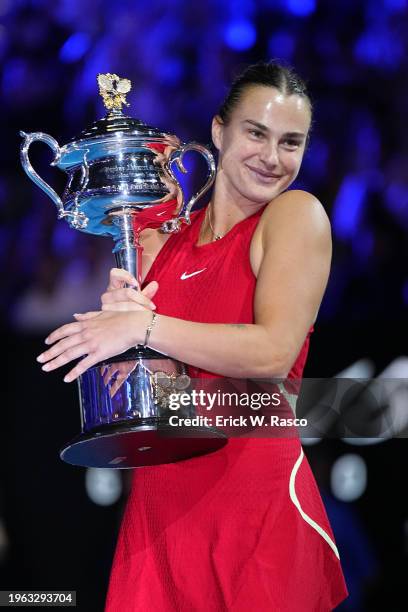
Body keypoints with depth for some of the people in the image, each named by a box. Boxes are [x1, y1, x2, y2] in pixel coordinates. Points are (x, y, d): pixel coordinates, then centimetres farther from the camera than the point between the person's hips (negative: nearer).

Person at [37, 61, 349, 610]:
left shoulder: (297, 215, -3)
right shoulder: (163, 240, 11)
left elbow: (274, 353, -16)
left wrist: (144, 326, -16)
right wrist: (120, 313, -10)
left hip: (256, 499, -4)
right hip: (160, 499, 5)